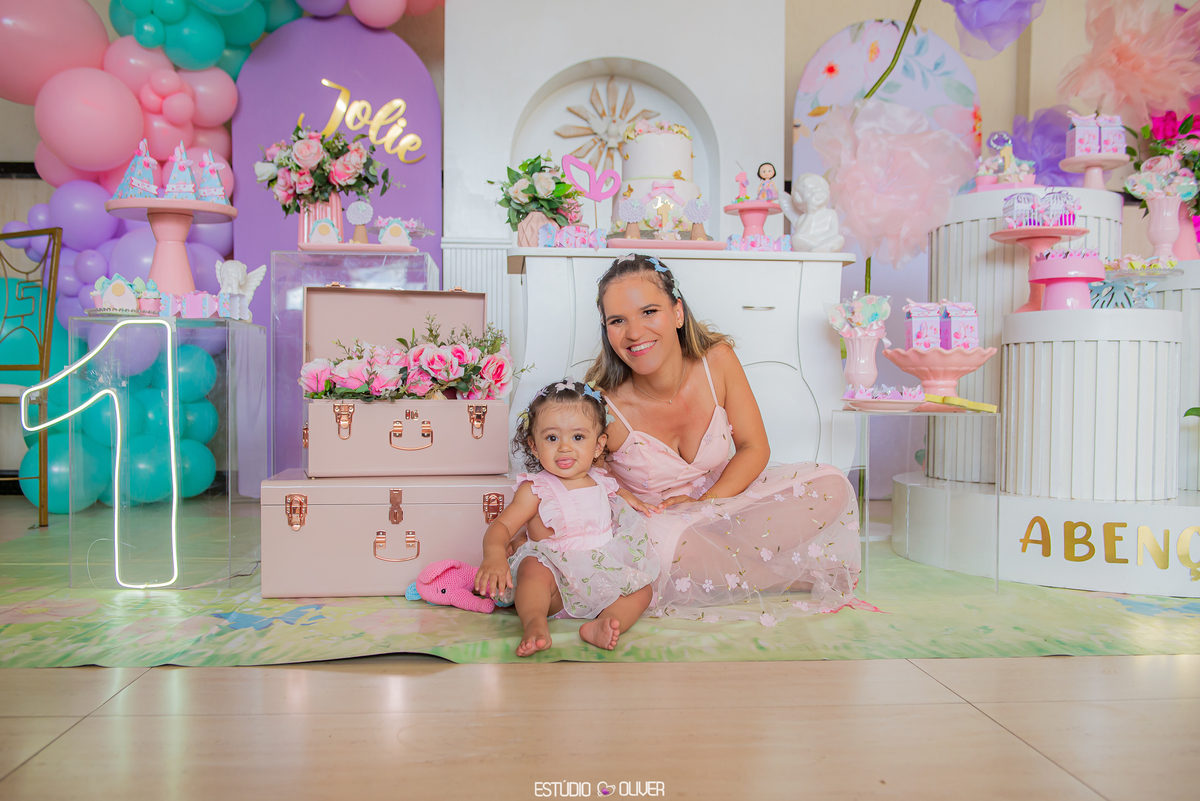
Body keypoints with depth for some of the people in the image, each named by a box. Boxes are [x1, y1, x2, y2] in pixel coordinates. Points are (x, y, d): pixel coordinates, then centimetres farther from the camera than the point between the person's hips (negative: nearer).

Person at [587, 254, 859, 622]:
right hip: (651, 523, -2)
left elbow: (754, 447, -6)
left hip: (720, 499, 3)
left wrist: (704, 501, -20)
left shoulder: (717, 361, -15)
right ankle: (797, 576, -12)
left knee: (831, 485, -14)